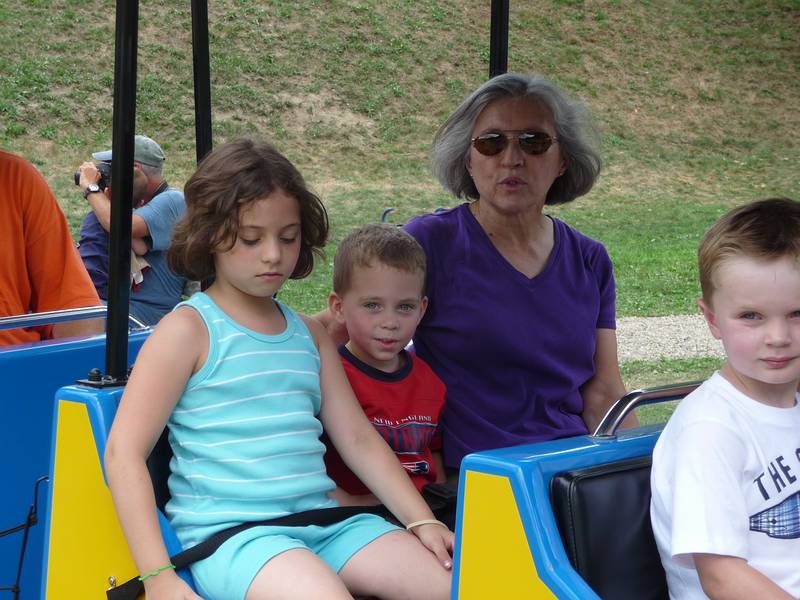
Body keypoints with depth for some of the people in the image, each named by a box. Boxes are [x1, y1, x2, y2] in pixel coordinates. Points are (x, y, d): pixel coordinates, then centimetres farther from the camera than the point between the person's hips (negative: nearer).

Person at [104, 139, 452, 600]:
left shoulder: (309, 333, 18)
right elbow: (124, 452, -7)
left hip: (322, 523, 6)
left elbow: (358, 438, 16)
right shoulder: (189, 329, -2)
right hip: (228, 531, -6)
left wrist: (422, 521, 3)